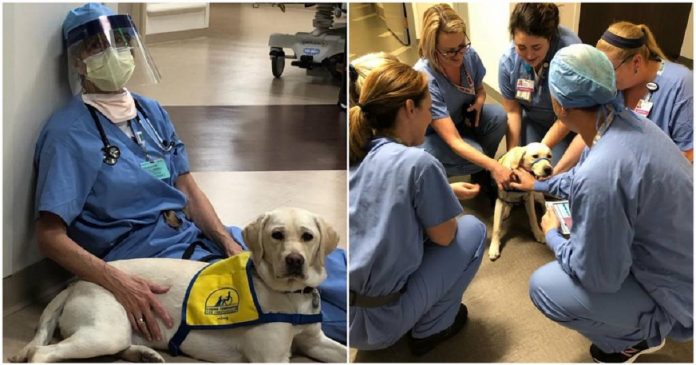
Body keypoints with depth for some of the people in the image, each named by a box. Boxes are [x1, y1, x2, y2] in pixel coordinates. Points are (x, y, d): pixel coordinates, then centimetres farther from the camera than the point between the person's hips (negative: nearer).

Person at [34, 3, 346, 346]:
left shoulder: (152, 111, 13)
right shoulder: (69, 133, -9)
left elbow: (188, 190, 12)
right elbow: (50, 236, -15)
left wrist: (230, 242, -6)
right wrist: (119, 283, -30)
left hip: (196, 237, 8)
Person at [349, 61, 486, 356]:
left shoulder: (353, 154, 3)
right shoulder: (419, 162, -17)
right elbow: (444, 236, -3)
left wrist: (442, 193, 24)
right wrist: (440, 194, 14)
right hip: (378, 323, -6)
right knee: (473, 230, 10)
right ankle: (431, 328, 15)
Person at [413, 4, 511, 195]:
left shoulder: (469, 55, -19)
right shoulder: (424, 79, -36)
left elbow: (480, 89, 6)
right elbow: (453, 141, -38)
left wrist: (478, 102, -19)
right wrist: (494, 166, -47)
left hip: (461, 118, 6)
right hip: (430, 135, -6)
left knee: (498, 116, -21)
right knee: (475, 155, -29)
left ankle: (481, 174, -1)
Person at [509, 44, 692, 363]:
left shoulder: (598, 176, -35)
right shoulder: (624, 120, -8)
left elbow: (596, 275, -23)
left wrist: (552, 237, -4)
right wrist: (539, 185, 32)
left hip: (675, 295, -8)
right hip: (677, 260, 8)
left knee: (543, 287, -6)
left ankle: (636, 337, 14)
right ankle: (642, 326, 26)